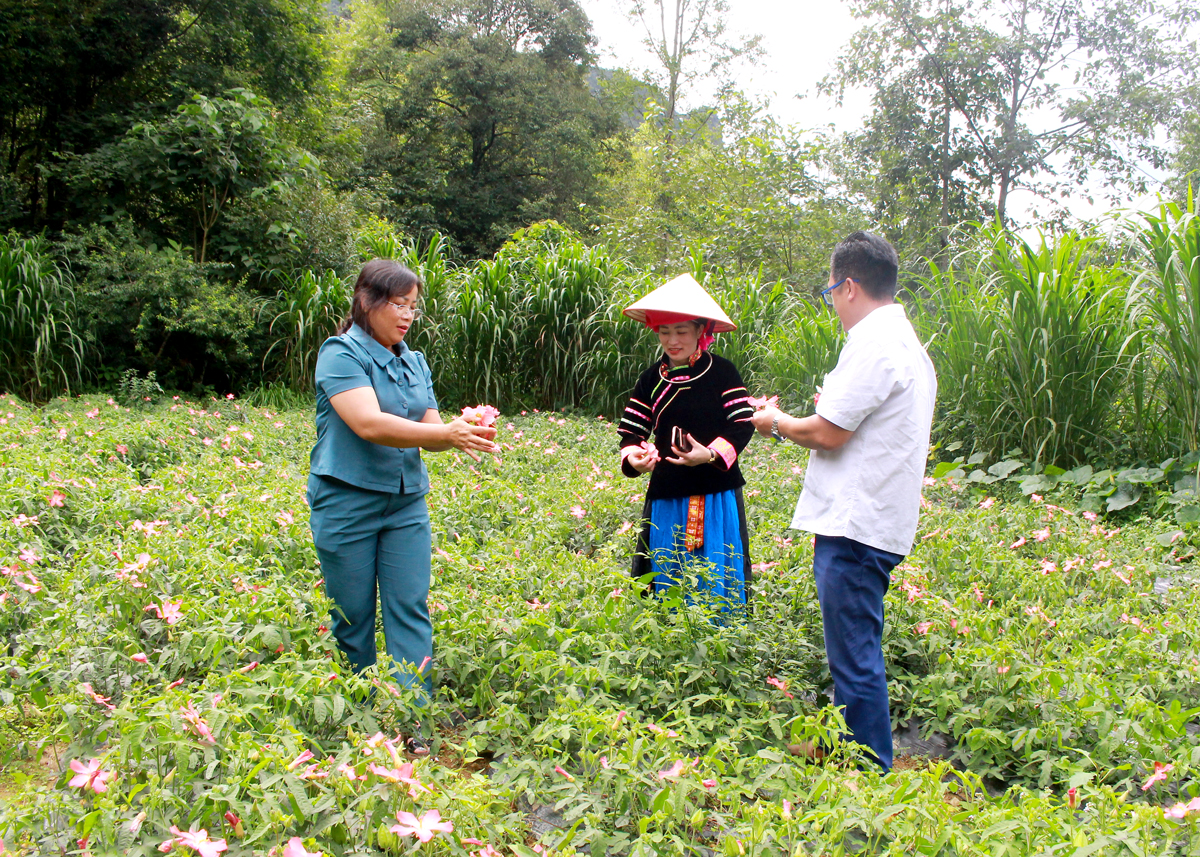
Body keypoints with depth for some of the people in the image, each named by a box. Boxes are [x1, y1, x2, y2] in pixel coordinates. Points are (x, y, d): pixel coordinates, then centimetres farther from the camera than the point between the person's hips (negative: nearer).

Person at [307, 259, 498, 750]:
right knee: (353, 617, 6)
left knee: (411, 610, -1)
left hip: (406, 502, 6)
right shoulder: (341, 354, -11)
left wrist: (463, 434, -16)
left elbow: (429, 429, 7)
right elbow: (369, 423, -24)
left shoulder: (414, 363, 11)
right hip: (347, 502, -5)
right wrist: (446, 434, -31)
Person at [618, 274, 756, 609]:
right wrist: (633, 457, -14)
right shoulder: (651, 379, 7)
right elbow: (630, 430, 8)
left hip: (716, 495, -3)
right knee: (665, 577, 7)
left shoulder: (722, 372, -3)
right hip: (666, 495, 3)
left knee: (716, 582, 1)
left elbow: (744, 424, -7)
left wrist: (711, 453, -23)